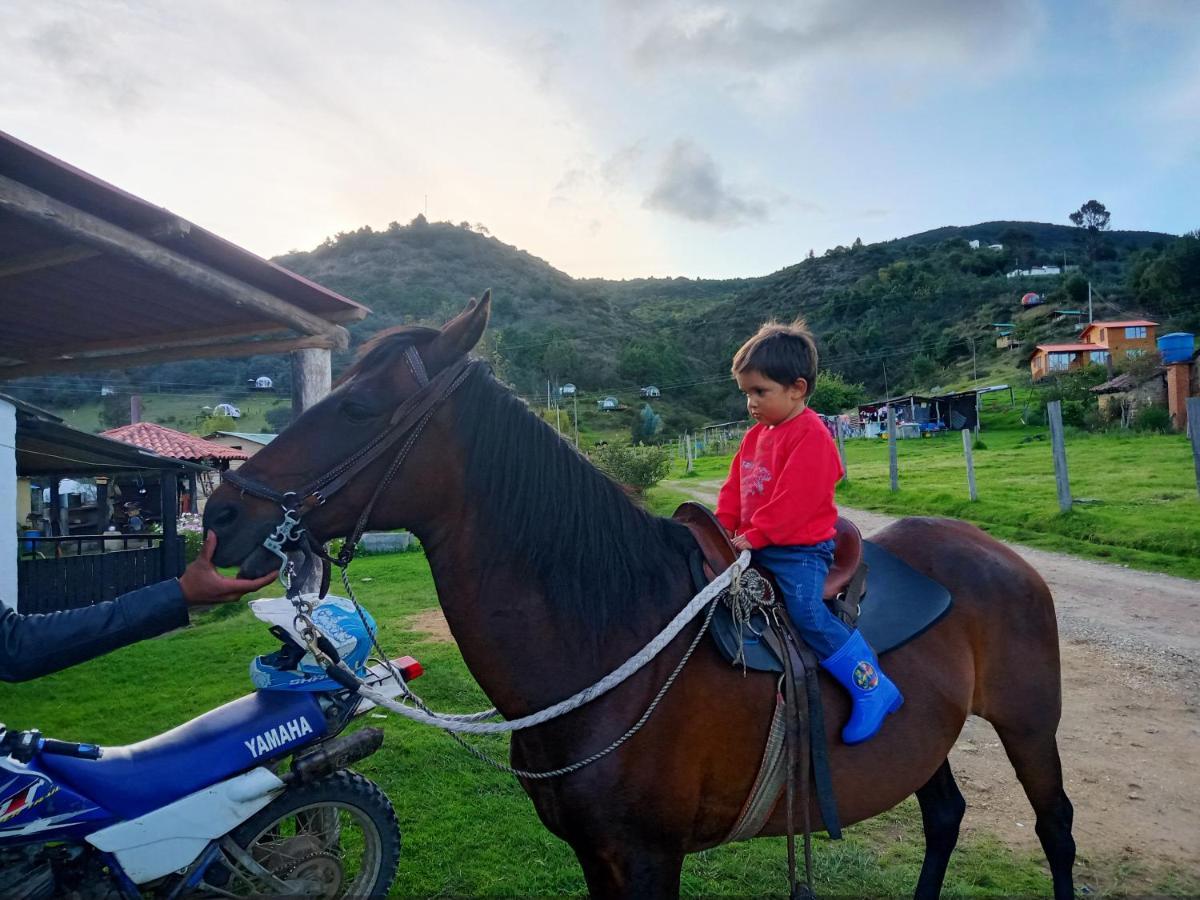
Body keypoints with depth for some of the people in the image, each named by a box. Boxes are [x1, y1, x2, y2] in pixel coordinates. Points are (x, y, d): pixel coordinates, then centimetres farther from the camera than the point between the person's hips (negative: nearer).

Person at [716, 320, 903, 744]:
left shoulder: (810, 435, -14)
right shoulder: (756, 435, 14)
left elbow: (795, 500, -22)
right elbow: (734, 488, 14)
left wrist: (753, 536, -21)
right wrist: (723, 529, 0)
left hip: (799, 548, -9)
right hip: (756, 546, 9)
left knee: (807, 612, -24)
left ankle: (872, 687, -9)